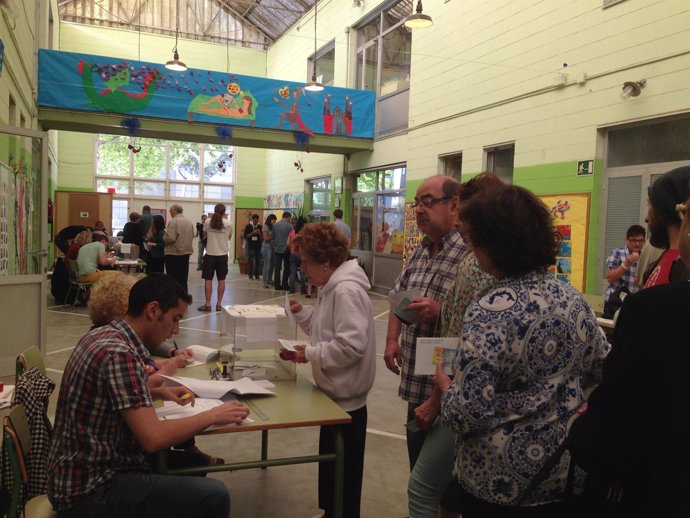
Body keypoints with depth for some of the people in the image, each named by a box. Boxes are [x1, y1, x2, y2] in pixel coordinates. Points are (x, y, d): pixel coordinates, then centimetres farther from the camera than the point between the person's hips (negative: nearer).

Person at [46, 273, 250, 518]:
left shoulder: (102, 334, 5)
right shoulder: (119, 353, -23)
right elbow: (153, 438, -28)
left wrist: (161, 392, 14)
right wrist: (212, 416, -15)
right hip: (89, 491, -10)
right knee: (213, 496, -16)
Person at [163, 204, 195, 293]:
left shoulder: (173, 221, -15)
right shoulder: (189, 222, 5)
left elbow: (170, 238, -22)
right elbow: (192, 236, 10)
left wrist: (164, 236, -2)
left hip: (173, 253, -6)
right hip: (186, 252, 6)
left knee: (172, 279, 1)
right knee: (183, 279, 13)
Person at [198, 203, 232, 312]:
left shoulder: (207, 222, -5)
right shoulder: (228, 224, -4)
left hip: (210, 254, -1)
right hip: (223, 255, 1)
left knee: (208, 279, 5)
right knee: (221, 280, 8)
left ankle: (207, 304, 6)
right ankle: (218, 304, 10)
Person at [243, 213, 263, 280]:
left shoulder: (260, 226, 7)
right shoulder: (248, 226, 1)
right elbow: (245, 236, -4)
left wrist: (259, 233, -11)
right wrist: (252, 233, -16)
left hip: (258, 246, 2)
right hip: (250, 246, -2)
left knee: (258, 261, 2)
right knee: (250, 260, 0)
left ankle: (257, 275, 8)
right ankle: (250, 274, 8)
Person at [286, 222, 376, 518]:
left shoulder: (346, 290, -25)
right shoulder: (333, 287, 8)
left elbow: (351, 345, -31)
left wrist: (310, 354, -22)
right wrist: (301, 312, 2)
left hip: (345, 398, -11)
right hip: (335, 394, 11)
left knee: (343, 474, 7)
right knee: (331, 466, 24)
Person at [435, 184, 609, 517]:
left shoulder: (490, 313, -25)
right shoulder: (572, 298, -4)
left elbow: (469, 414, -26)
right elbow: (603, 366, 9)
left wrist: (445, 384, -7)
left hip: (499, 481, -6)